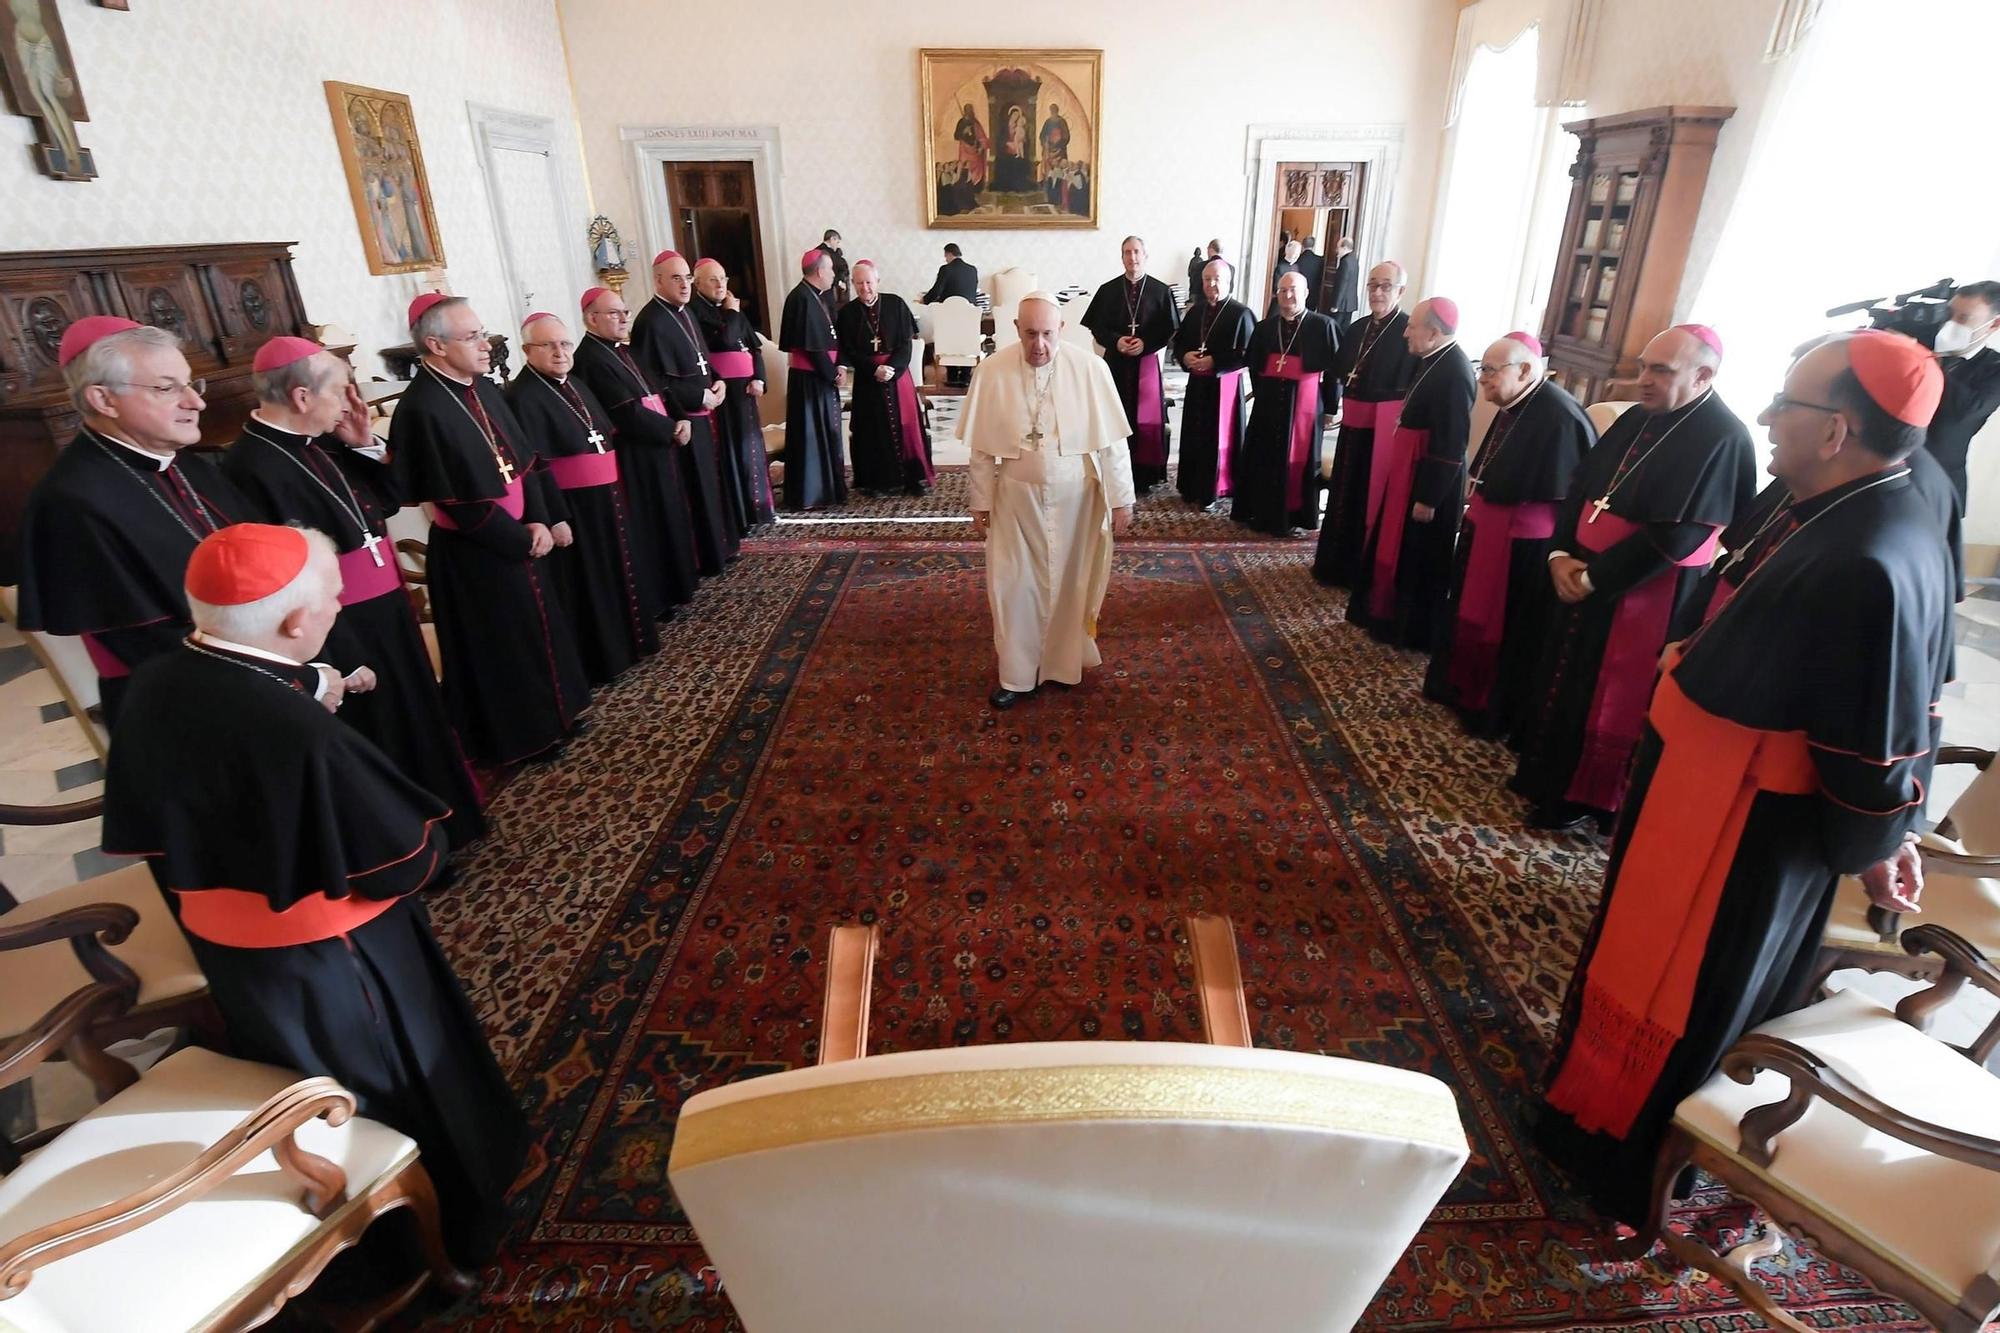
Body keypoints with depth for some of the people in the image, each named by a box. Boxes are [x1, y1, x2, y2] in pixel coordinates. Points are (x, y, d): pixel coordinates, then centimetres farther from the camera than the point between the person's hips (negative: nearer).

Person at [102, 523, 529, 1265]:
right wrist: (429, 833, -4)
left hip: (224, 947, 8)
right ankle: (450, 1233, 41)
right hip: (333, 963, -7)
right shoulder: (303, 737, -36)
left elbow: (147, 826, 4)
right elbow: (409, 859, -25)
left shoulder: (156, 686, -12)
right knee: (399, 1094, 18)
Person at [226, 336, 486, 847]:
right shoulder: (253, 470, -23)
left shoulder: (318, 444, 3)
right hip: (344, 636, -9)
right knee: (378, 748, 8)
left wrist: (362, 447, -2)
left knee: (411, 723, 23)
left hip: (385, 617, 9)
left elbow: (384, 503, 12)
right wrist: (344, 661, -22)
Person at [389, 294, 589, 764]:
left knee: (538, 628, 19)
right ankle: (520, 736, 25)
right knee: (502, 647, 7)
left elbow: (522, 458, 4)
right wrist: (522, 540, -14)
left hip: (518, 536, 8)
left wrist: (537, 521, -9)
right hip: (475, 552, -8)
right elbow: (460, 502, -21)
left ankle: (551, 715, 37)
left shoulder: (483, 388, 3)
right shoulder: (421, 409, -21)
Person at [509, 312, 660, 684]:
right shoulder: (523, 397, -15)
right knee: (588, 584, 2)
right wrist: (556, 519, -25)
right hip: (572, 507, -9)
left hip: (606, 499, 9)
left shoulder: (576, 385, 12)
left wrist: (616, 487, 16)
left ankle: (625, 639, 36)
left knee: (617, 572, 20)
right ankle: (600, 660, 15)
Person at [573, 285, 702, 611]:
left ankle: (676, 581, 31)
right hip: (635, 459, -9)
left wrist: (680, 420, -5)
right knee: (650, 524, -1)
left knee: (669, 517, 17)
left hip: (657, 450, 10)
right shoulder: (592, 359, -17)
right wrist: (672, 430, -12)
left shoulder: (622, 350, 13)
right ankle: (656, 596, 11)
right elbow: (630, 414, -22)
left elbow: (655, 392, 14)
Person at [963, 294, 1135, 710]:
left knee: (1069, 583, 12)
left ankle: (1062, 665, 32)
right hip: (1016, 498, 1)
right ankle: (1017, 675, 21)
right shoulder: (992, 371, -9)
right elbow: (982, 448, -3)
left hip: (1075, 497, 0)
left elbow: (1112, 441, -7)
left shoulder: (1090, 370, -12)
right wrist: (980, 504, 0)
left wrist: (1120, 499, -6)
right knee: (1013, 585, 5)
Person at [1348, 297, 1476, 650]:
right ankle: (1393, 613, 37)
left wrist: (1428, 497, -22)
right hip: (1411, 471, 9)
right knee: (1397, 549, 20)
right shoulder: (1436, 360, 7)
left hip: (1429, 478, -9)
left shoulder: (1454, 373, -23)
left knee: (1417, 558, 4)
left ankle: (1412, 629, 20)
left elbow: (1450, 447, -24)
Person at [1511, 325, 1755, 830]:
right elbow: (1581, 487, 8)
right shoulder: (1638, 419, 7)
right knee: (1562, 680, 18)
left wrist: (1591, 579, -17)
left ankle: (1582, 797, 25)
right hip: (1585, 582, 8)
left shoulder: (1721, 438, -18)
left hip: (1645, 597, -8)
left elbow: (1672, 538, -24)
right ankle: (1548, 776, 36)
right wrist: (1561, 556, -6)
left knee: (1609, 701, 7)